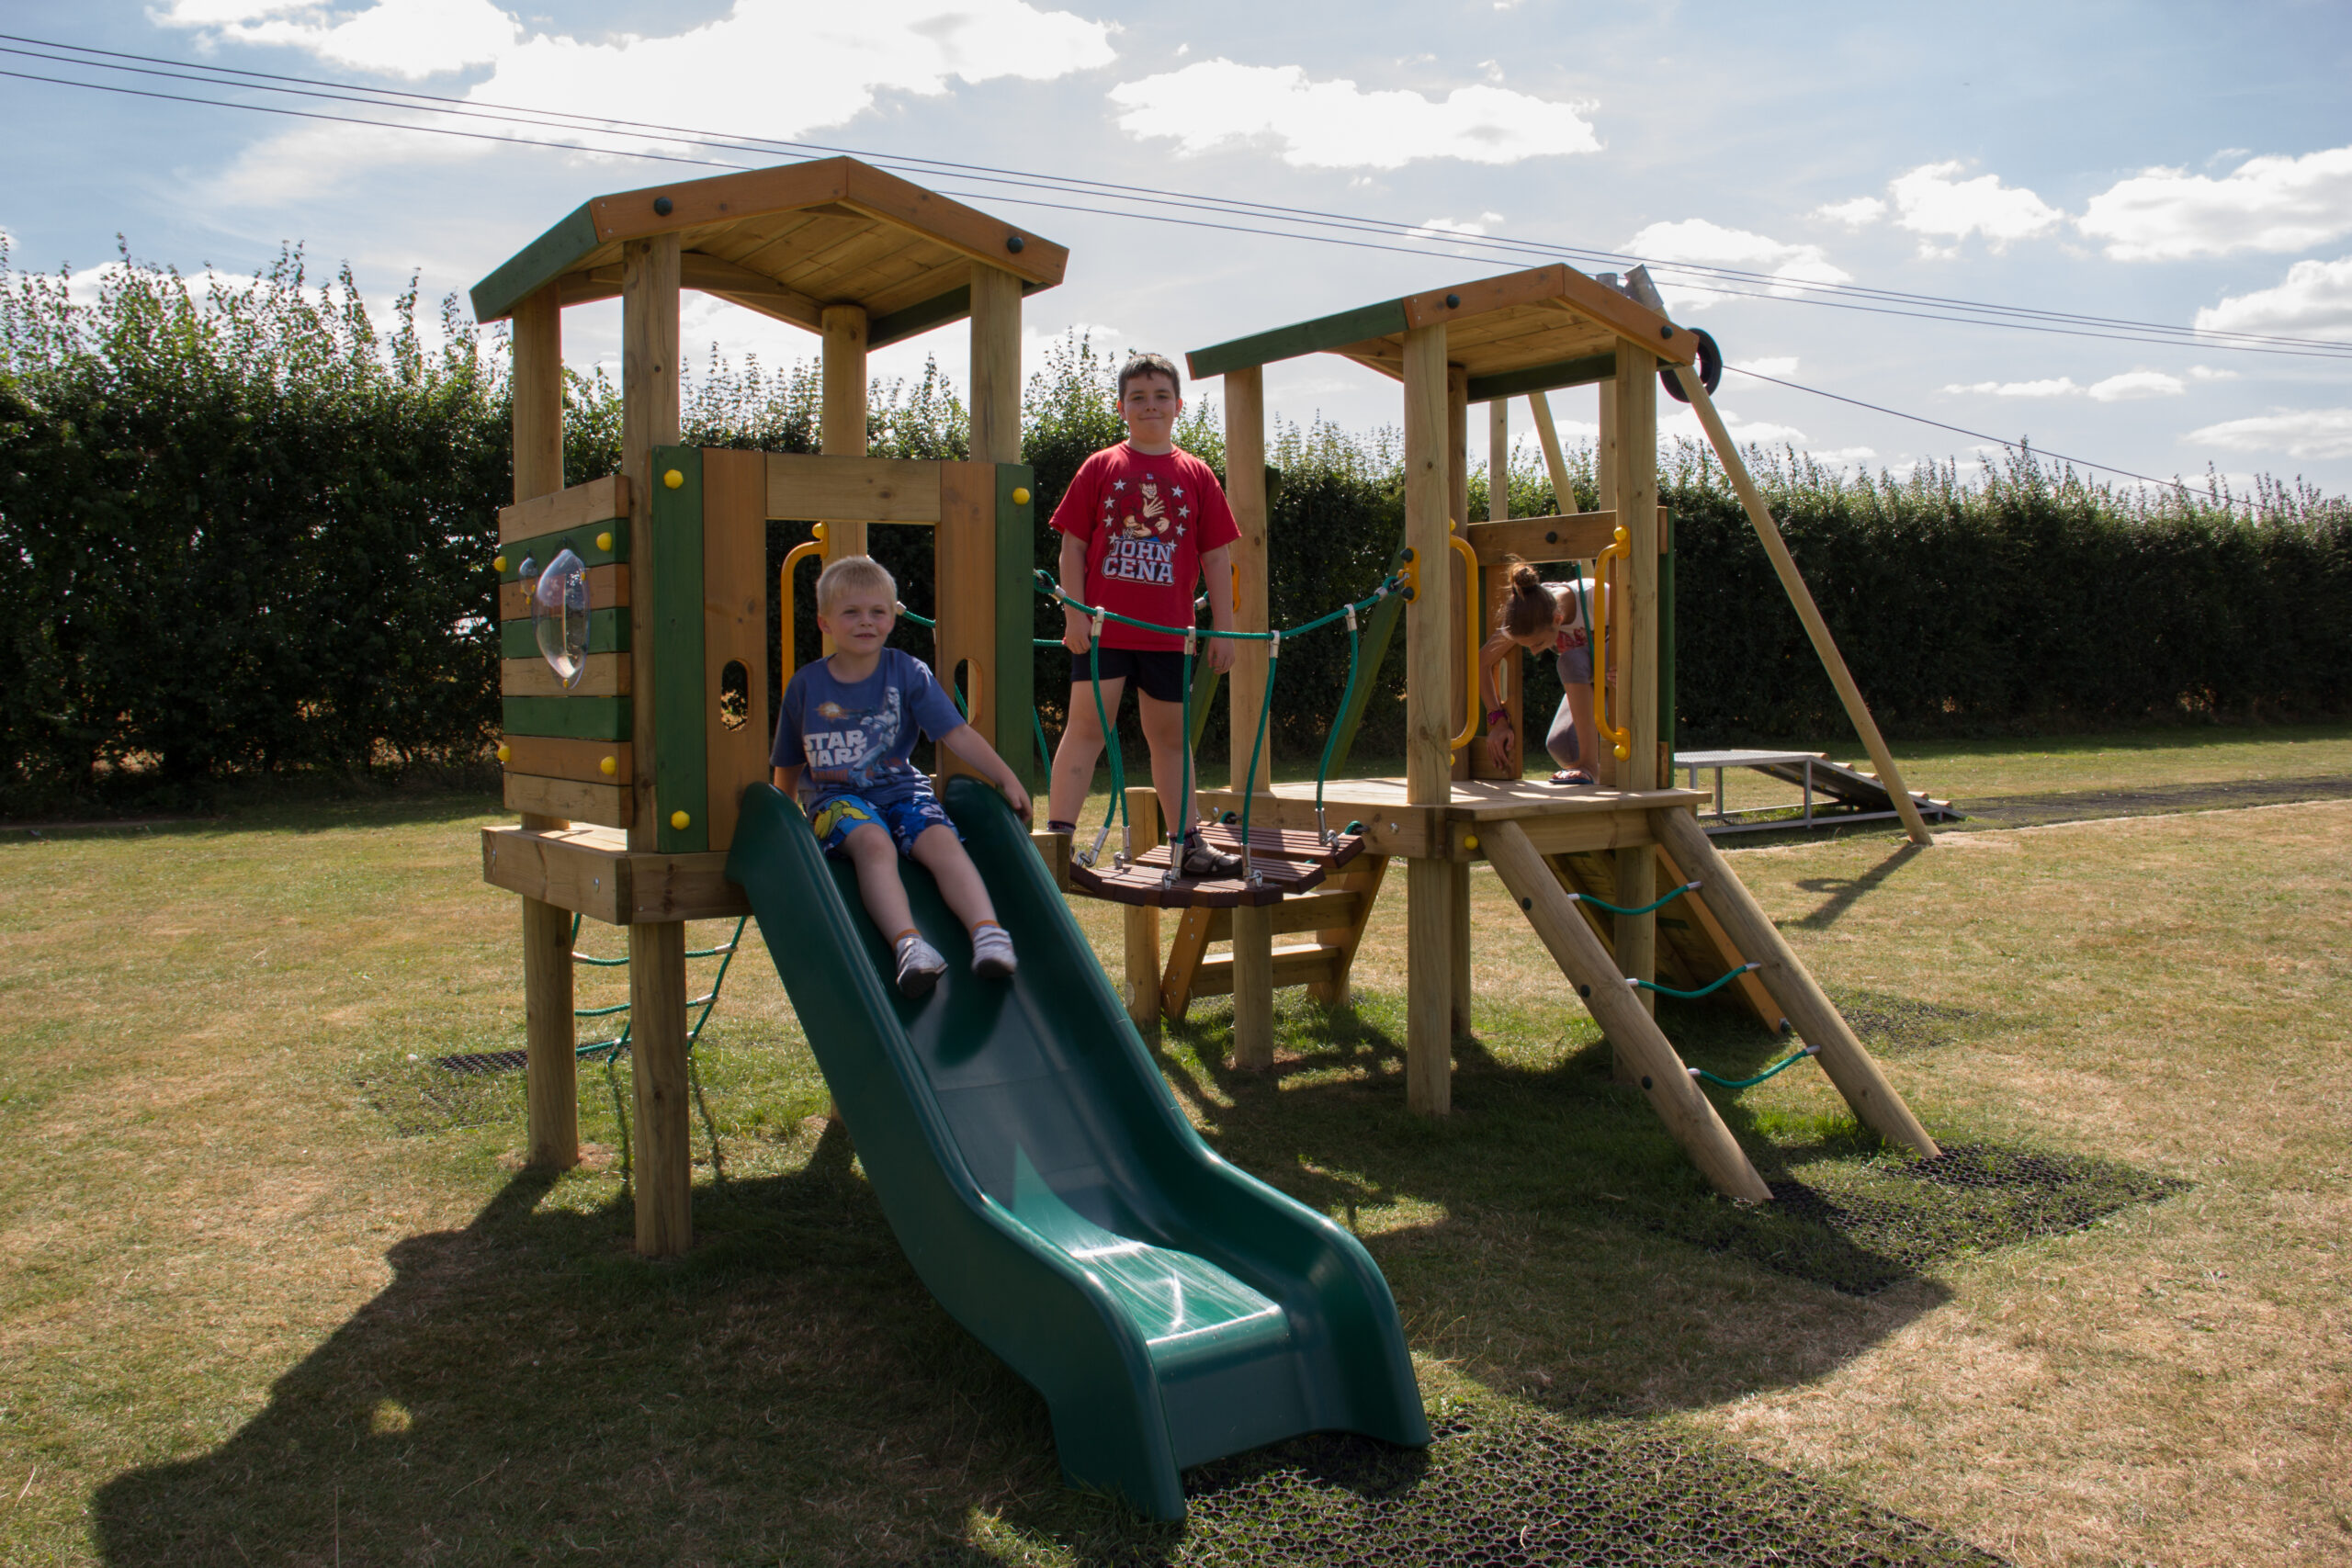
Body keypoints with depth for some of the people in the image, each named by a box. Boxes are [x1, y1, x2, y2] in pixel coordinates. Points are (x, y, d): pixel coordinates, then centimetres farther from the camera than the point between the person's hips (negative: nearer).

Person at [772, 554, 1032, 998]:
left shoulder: (908, 673, 4)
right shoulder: (806, 685, 5)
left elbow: (957, 733, -2)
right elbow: (789, 766, 17)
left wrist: (1007, 778, -9)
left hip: (902, 790, 1)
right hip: (837, 797, -1)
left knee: (942, 841, -29)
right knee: (874, 843, -34)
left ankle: (987, 932, -46)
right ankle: (907, 944, -51)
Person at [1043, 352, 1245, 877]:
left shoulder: (1196, 475, 7)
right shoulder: (1100, 468, 4)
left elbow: (1216, 557, 8)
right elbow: (1072, 544, 3)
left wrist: (1223, 628, 5)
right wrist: (1075, 614, -6)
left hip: (1168, 631, 2)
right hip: (1102, 626, -2)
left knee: (1171, 735, 11)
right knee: (1087, 724, -6)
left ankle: (1191, 845, 17)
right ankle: (1057, 835, -4)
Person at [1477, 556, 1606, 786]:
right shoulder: (1528, 617, -23)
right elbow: (1481, 663, -13)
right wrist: (1498, 720, -20)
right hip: (1588, 683, 4)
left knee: (1572, 660, -35)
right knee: (1560, 747, -21)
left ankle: (1589, 763, -31)